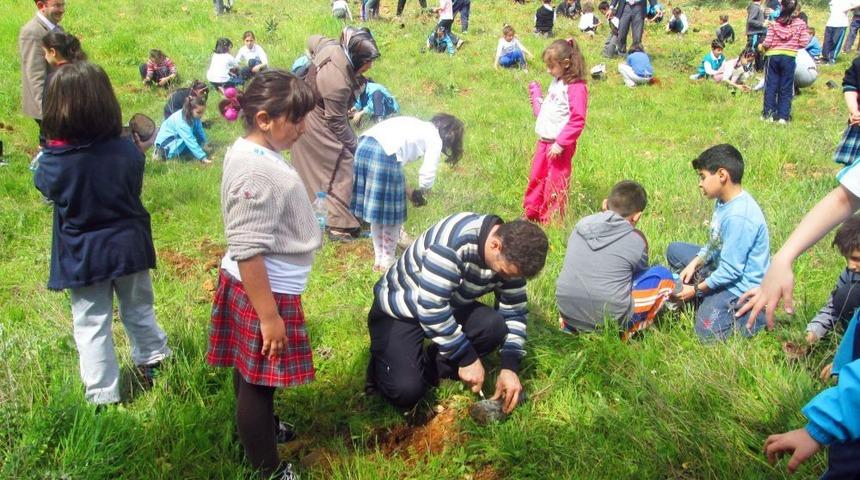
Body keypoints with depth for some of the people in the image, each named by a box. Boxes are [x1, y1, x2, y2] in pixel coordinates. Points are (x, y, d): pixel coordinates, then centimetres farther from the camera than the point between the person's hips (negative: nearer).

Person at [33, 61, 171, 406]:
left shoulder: (52, 161, -18)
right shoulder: (128, 151, -14)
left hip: (82, 256, -2)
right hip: (128, 246, 2)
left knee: (91, 326, 9)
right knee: (139, 311, 22)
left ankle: (103, 396, 16)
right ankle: (154, 362, 39)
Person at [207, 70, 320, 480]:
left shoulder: (251, 150, 4)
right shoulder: (256, 170, -27)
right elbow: (248, 252, -28)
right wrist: (269, 316, -23)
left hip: (254, 284, 10)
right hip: (263, 290, -10)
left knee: (250, 370, 26)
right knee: (259, 378, 6)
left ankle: (258, 428, 48)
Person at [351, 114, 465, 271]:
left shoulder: (417, 125, 31)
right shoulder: (435, 139, 9)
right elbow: (427, 176, 1)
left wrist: (408, 191, 31)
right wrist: (421, 193, 22)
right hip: (384, 155, -8)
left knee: (376, 211, 19)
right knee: (392, 214, 10)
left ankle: (379, 259, 30)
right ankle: (387, 262, 20)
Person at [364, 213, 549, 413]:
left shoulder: (510, 256, -12)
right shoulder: (454, 239, -35)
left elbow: (514, 313, -3)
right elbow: (430, 306, -35)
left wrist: (510, 368, -16)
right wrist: (468, 358, -27)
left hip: (448, 306, 7)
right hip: (399, 310, -6)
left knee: (495, 327, -22)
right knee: (406, 390, -26)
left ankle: (429, 370, -3)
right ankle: (384, 360, 7)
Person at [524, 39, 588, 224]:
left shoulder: (576, 87, -18)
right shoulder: (556, 82, 11)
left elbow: (577, 120, -22)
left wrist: (561, 143, -22)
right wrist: (540, 105, 10)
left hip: (559, 145, -9)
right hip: (544, 141, 9)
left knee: (554, 185, 2)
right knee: (536, 178, 18)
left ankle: (549, 221, 15)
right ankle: (531, 214, 32)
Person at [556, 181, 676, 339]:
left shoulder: (581, 225, 7)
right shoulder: (636, 240, -5)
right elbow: (640, 274, 14)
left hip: (568, 312, 5)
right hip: (610, 318, -4)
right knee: (663, 275, 11)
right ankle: (627, 333, 5)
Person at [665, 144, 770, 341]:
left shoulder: (739, 217, -30)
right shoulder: (724, 201, -1)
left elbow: (731, 271, -26)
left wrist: (697, 290, -15)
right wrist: (694, 264, -1)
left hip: (741, 286, -10)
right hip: (722, 267, 10)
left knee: (708, 331, -22)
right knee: (675, 250, 13)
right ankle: (706, 301, 6)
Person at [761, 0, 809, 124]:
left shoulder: (774, 23, -6)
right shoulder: (800, 24, -4)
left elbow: (767, 43, -8)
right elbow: (804, 43, -4)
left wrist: (762, 46, 14)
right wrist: (794, 45, 15)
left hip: (773, 56, 0)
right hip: (789, 58, 0)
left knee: (770, 86, 9)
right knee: (786, 88, 8)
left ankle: (768, 114, 11)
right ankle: (783, 116, 7)